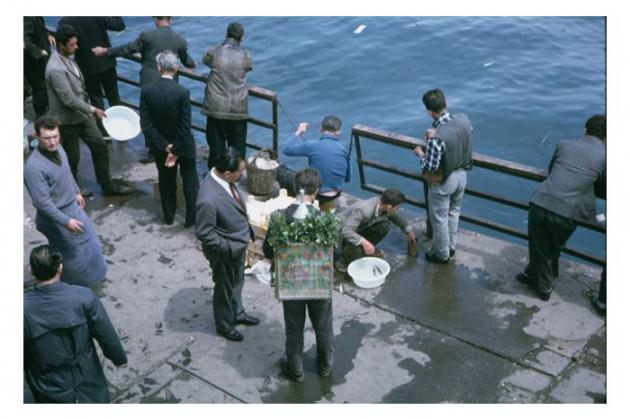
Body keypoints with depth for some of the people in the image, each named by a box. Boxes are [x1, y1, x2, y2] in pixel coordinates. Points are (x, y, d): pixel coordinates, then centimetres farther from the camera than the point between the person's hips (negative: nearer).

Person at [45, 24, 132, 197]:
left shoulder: (68, 58, 2)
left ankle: (107, 186, 20)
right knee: (72, 157, 8)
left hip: (82, 113, 8)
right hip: (68, 119, -8)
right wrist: (92, 110, -23)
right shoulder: (56, 69, -27)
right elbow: (68, 99, -27)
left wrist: (89, 108, 17)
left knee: (100, 147, 9)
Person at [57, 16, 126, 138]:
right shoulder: (98, 16, -15)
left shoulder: (65, 22, -15)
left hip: (86, 66, -1)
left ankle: (104, 130, 13)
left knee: (96, 98, 12)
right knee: (113, 96, 16)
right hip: (106, 61, 1)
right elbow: (119, 25, -12)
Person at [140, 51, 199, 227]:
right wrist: (175, 150, -13)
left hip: (160, 145, 3)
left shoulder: (146, 90, -14)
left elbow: (145, 124, -14)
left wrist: (165, 146, -12)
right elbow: (185, 126, -21)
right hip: (183, 145, -3)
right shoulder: (182, 92, -21)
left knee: (166, 180, 21)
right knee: (190, 181, 16)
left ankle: (169, 216, 33)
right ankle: (192, 217, 21)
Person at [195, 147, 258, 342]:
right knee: (224, 289, 19)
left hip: (239, 245, 8)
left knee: (237, 282, 30)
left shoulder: (224, 179, -13)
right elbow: (204, 234, -27)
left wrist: (247, 230, 10)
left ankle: (237, 313, 55)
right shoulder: (208, 199, -39)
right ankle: (225, 325, 43)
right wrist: (229, 248, -20)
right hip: (225, 251, -8)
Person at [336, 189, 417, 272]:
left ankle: (366, 249, 8)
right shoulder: (363, 210, -39)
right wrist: (364, 242, -52)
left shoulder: (382, 204, -15)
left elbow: (395, 217, 9)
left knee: (384, 225, -14)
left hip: (359, 229, 7)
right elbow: (346, 231, -42)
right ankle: (343, 262, -4)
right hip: (342, 231, -7)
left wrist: (409, 230, 18)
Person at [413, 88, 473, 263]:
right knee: (453, 212, 27)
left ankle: (441, 254, 33)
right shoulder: (464, 119, -14)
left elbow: (430, 168, -27)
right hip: (462, 174, 7)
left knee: (439, 219, 15)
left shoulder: (437, 137, -34)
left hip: (443, 182, -7)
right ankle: (451, 246, 45)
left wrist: (420, 154, -7)